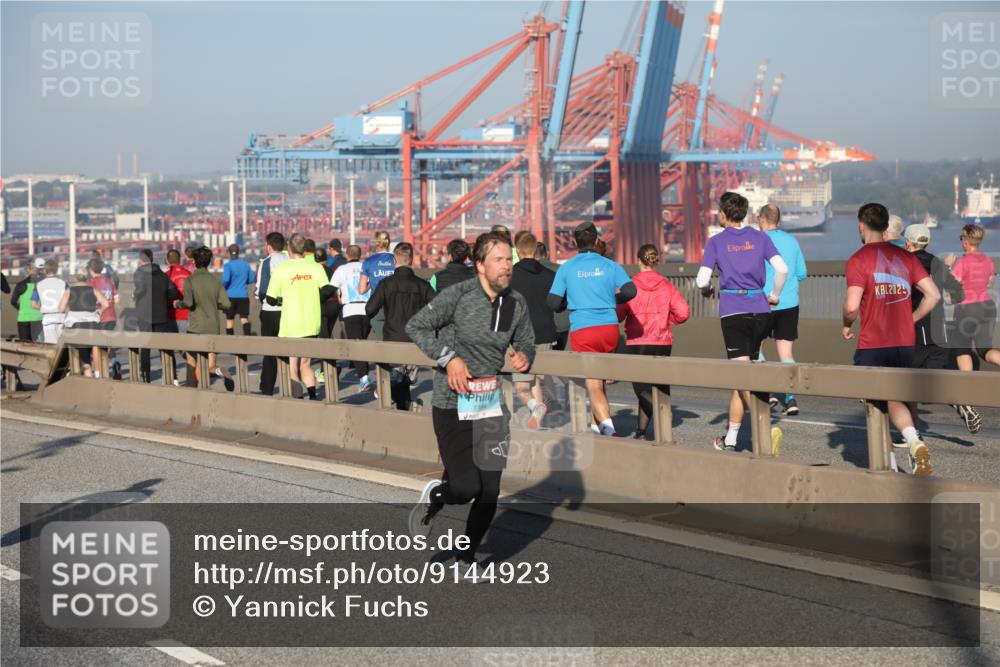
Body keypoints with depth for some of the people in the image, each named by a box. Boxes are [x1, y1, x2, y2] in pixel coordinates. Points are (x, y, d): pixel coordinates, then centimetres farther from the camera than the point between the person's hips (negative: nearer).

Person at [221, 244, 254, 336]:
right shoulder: (245, 265, 6)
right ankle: (247, 335, -31)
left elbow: (225, 280, -20)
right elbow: (251, 280, 12)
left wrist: (224, 286, 1)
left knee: (230, 319, 13)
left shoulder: (228, 265, -7)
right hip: (243, 296, 2)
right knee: (244, 318, -8)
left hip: (231, 296, -2)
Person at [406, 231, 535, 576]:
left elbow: (526, 342, 16)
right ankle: (433, 497, 23)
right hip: (452, 404, -5)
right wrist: (449, 357, -18)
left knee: (489, 491, 4)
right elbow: (416, 326, -9)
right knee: (466, 487, -13)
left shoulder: (516, 304, 3)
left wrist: (524, 357, -7)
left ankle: (466, 556, 26)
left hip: (491, 404, 5)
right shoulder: (458, 296, -13)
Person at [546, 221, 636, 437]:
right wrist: (611, 298, 13)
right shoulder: (610, 265, 5)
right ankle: (597, 425, 26)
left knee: (594, 384, -6)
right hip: (609, 328, 2)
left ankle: (608, 426, -24)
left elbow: (553, 302, -1)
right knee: (599, 380, 19)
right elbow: (630, 290, -8)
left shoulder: (566, 268, 3)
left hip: (582, 330, -2)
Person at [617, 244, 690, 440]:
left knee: (642, 389, -2)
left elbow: (618, 314, -12)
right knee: (647, 387, 18)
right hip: (662, 343, 4)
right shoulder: (667, 286, 1)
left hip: (636, 344, -4)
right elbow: (683, 312, -5)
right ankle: (641, 431, 26)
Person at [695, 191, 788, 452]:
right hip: (760, 310, 4)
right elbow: (782, 269, -3)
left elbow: (702, 280, -5)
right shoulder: (760, 238, 8)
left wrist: (706, 290, 17)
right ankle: (730, 438, 20)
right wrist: (774, 296, 12)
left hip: (732, 312, -4)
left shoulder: (716, 242, 1)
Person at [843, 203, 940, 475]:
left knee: (875, 405, 10)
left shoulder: (858, 260, -9)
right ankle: (915, 443, -11)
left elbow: (852, 306, -18)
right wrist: (910, 319, 14)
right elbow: (933, 294, 3)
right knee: (895, 400, 16)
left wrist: (846, 325, 2)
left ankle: (889, 463, 9)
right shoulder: (905, 257, 7)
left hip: (872, 346, -4)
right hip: (905, 344, 5)